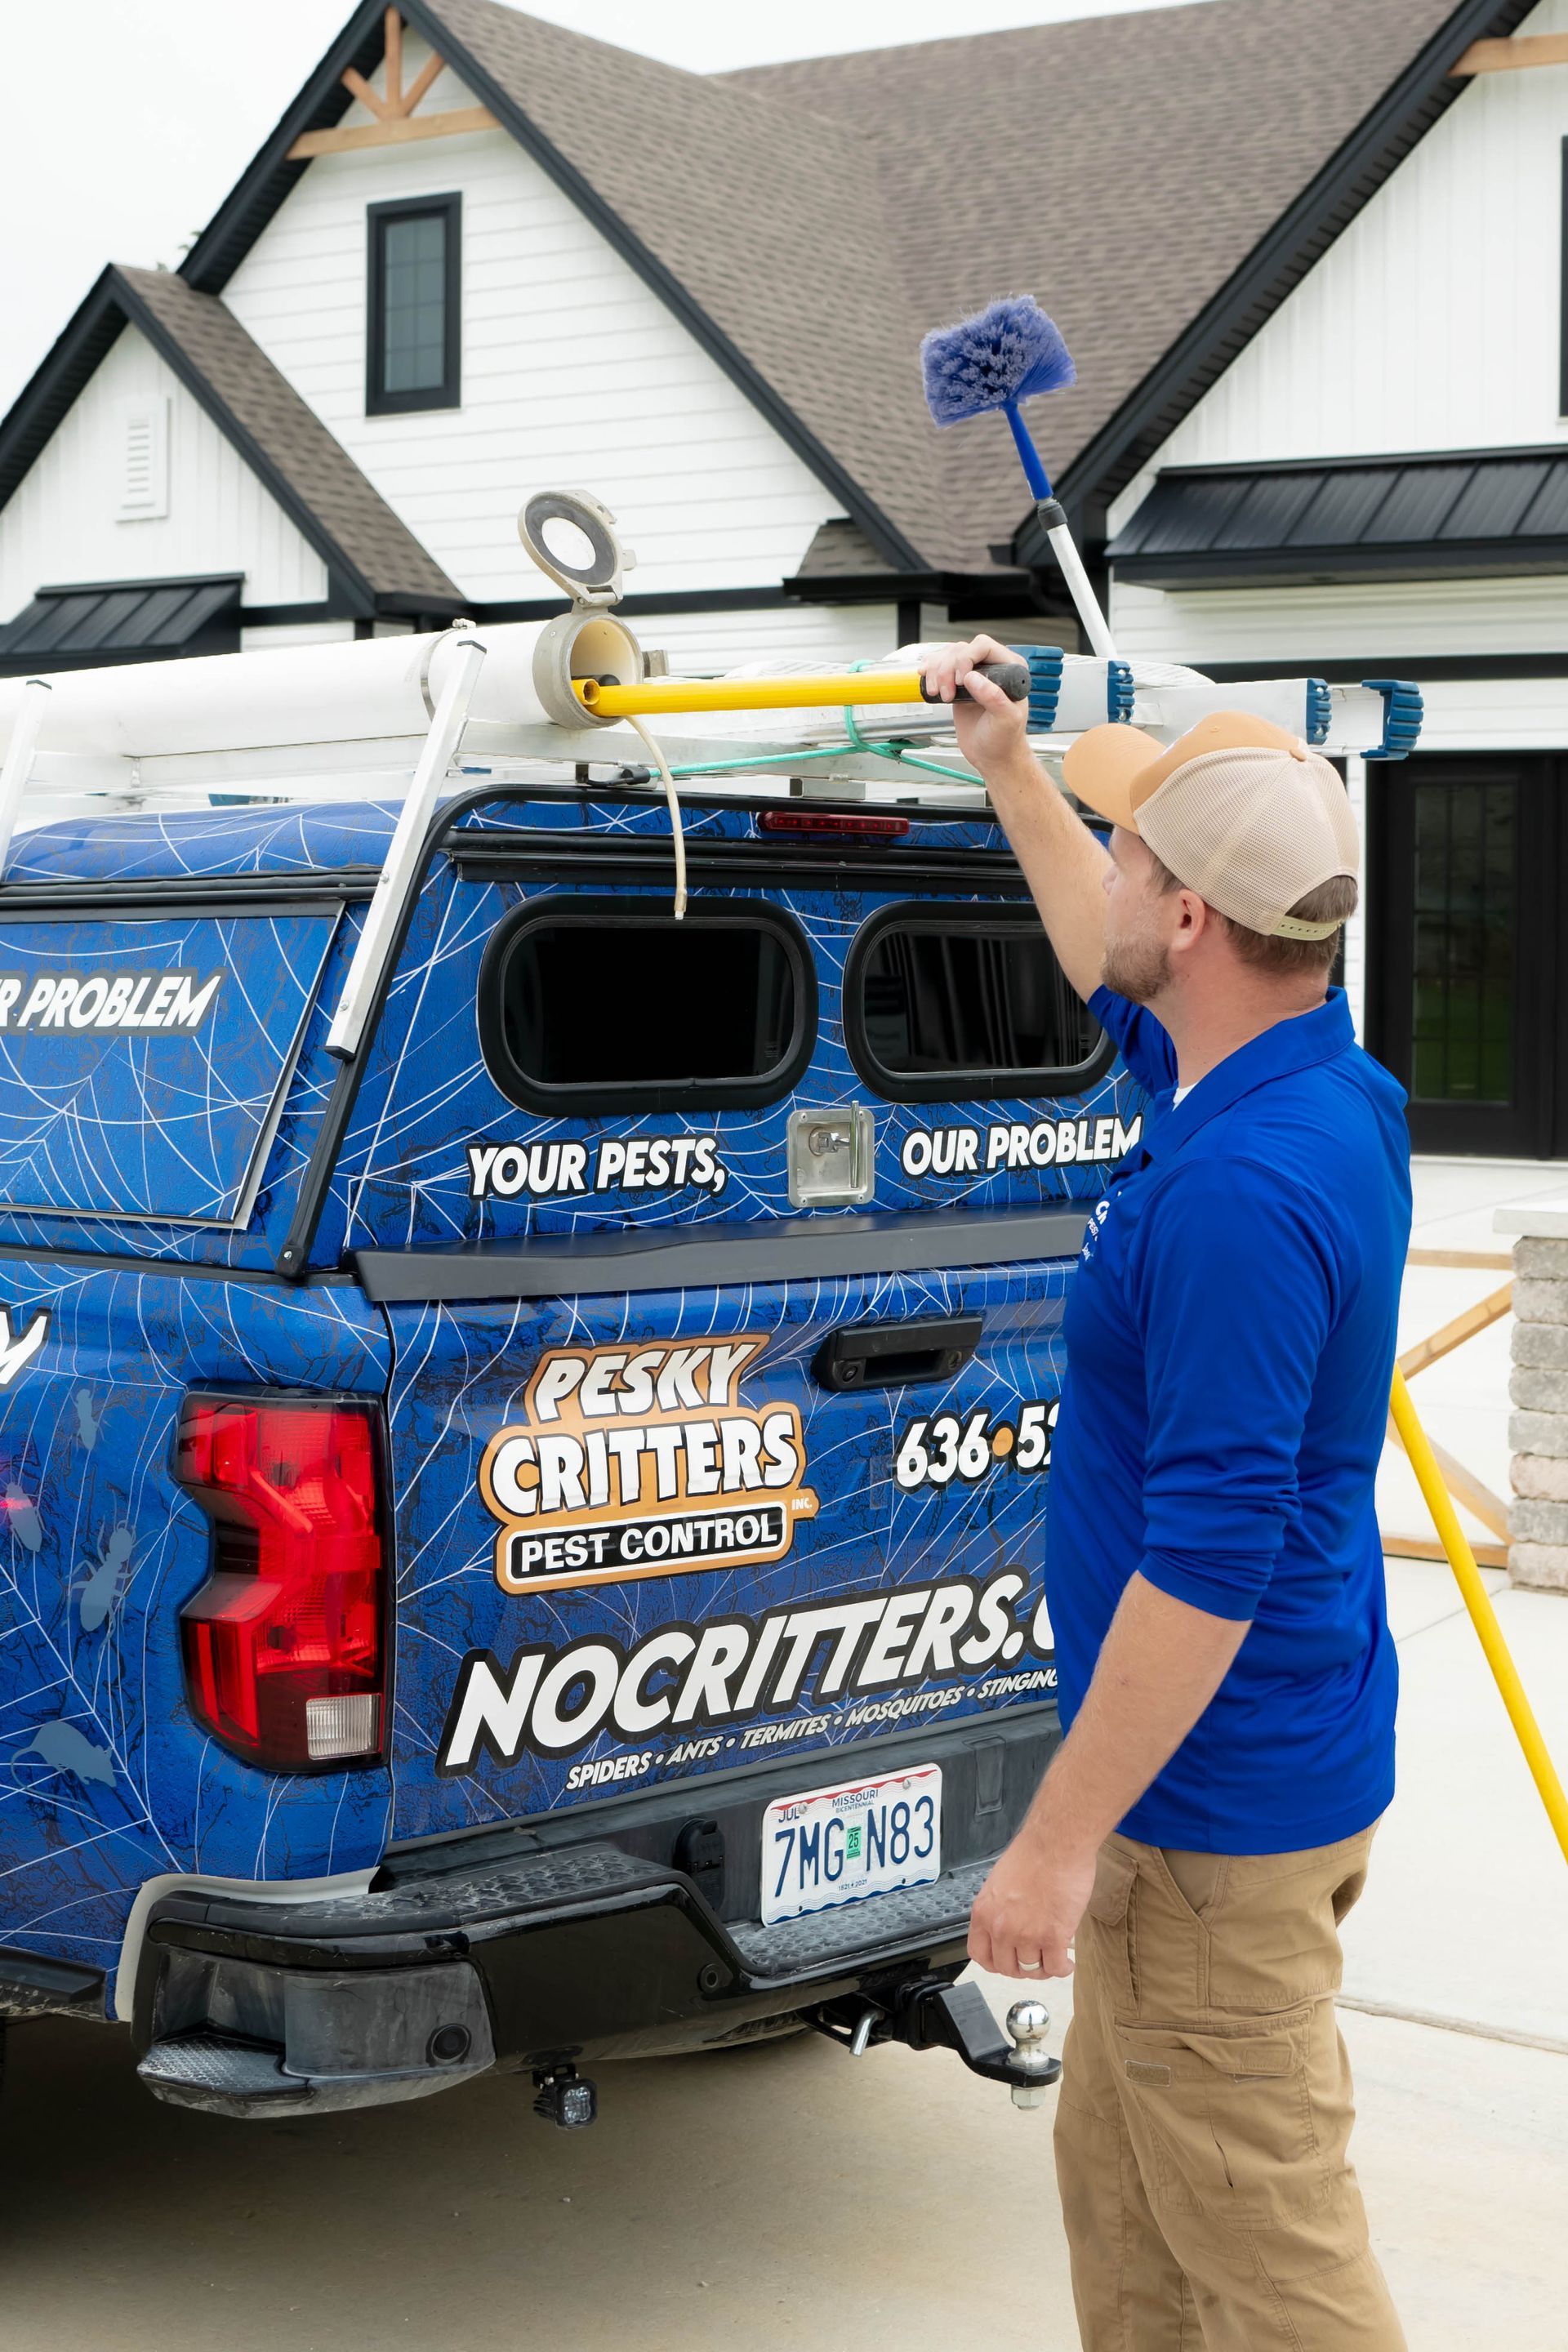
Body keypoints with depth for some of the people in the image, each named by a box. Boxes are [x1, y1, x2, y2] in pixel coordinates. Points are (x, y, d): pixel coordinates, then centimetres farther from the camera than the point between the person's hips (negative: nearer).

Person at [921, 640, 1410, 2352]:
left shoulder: (1243, 1190, -28)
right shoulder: (1289, 1072, 3)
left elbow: (1211, 1554, -29)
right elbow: (1117, 980, 26)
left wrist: (1061, 1843, -23)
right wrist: (1008, 771, 30)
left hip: (1221, 1810, -10)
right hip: (1211, 1785, 10)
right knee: (1123, 2184, 22)